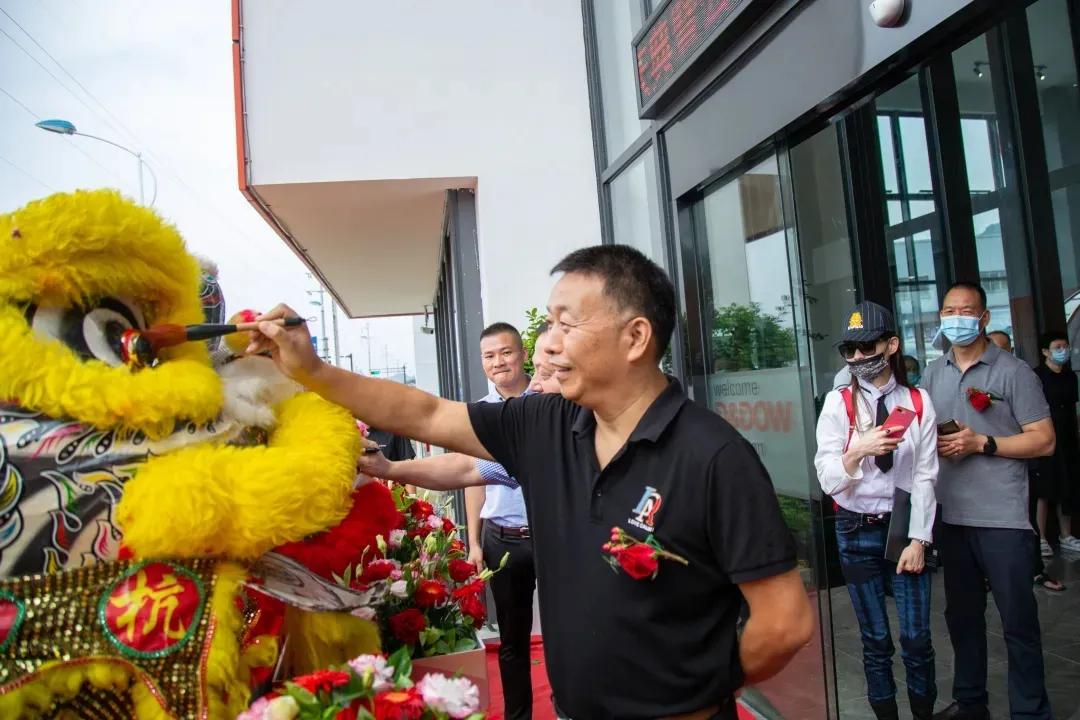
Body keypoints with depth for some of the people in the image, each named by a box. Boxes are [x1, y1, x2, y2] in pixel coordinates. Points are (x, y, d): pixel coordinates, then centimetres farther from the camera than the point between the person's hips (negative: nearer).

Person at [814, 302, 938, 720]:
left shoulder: (919, 403, 0)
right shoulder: (838, 404, -4)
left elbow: (925, 477, -3)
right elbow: (828, 480, -7)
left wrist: (918, 539, -8)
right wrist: (858, 451, -25)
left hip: (905, 526, 1)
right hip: (857, 531, 0)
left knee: (917, 637, 5)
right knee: (875, 639, 9)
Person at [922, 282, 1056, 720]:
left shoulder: (1013, 372, -4)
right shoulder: (932, 374, 12)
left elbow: (1043, 440, -6)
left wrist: (981, 443, -16)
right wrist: (933, 443, -2)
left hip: (1002, 517, -5)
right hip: (950, 515, 5)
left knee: (1018, 621, 2)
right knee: (961, 615, 16)